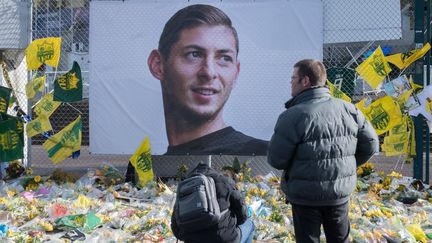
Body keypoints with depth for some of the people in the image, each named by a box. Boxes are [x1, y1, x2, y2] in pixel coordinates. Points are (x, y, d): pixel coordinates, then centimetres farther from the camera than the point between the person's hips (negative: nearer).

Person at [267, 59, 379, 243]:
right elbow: (370, 144, 4)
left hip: (306, 196, -4)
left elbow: (275, 160, -16)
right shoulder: (348, 110, -3)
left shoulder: (293, 116, -20)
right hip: (341, 193, 5)